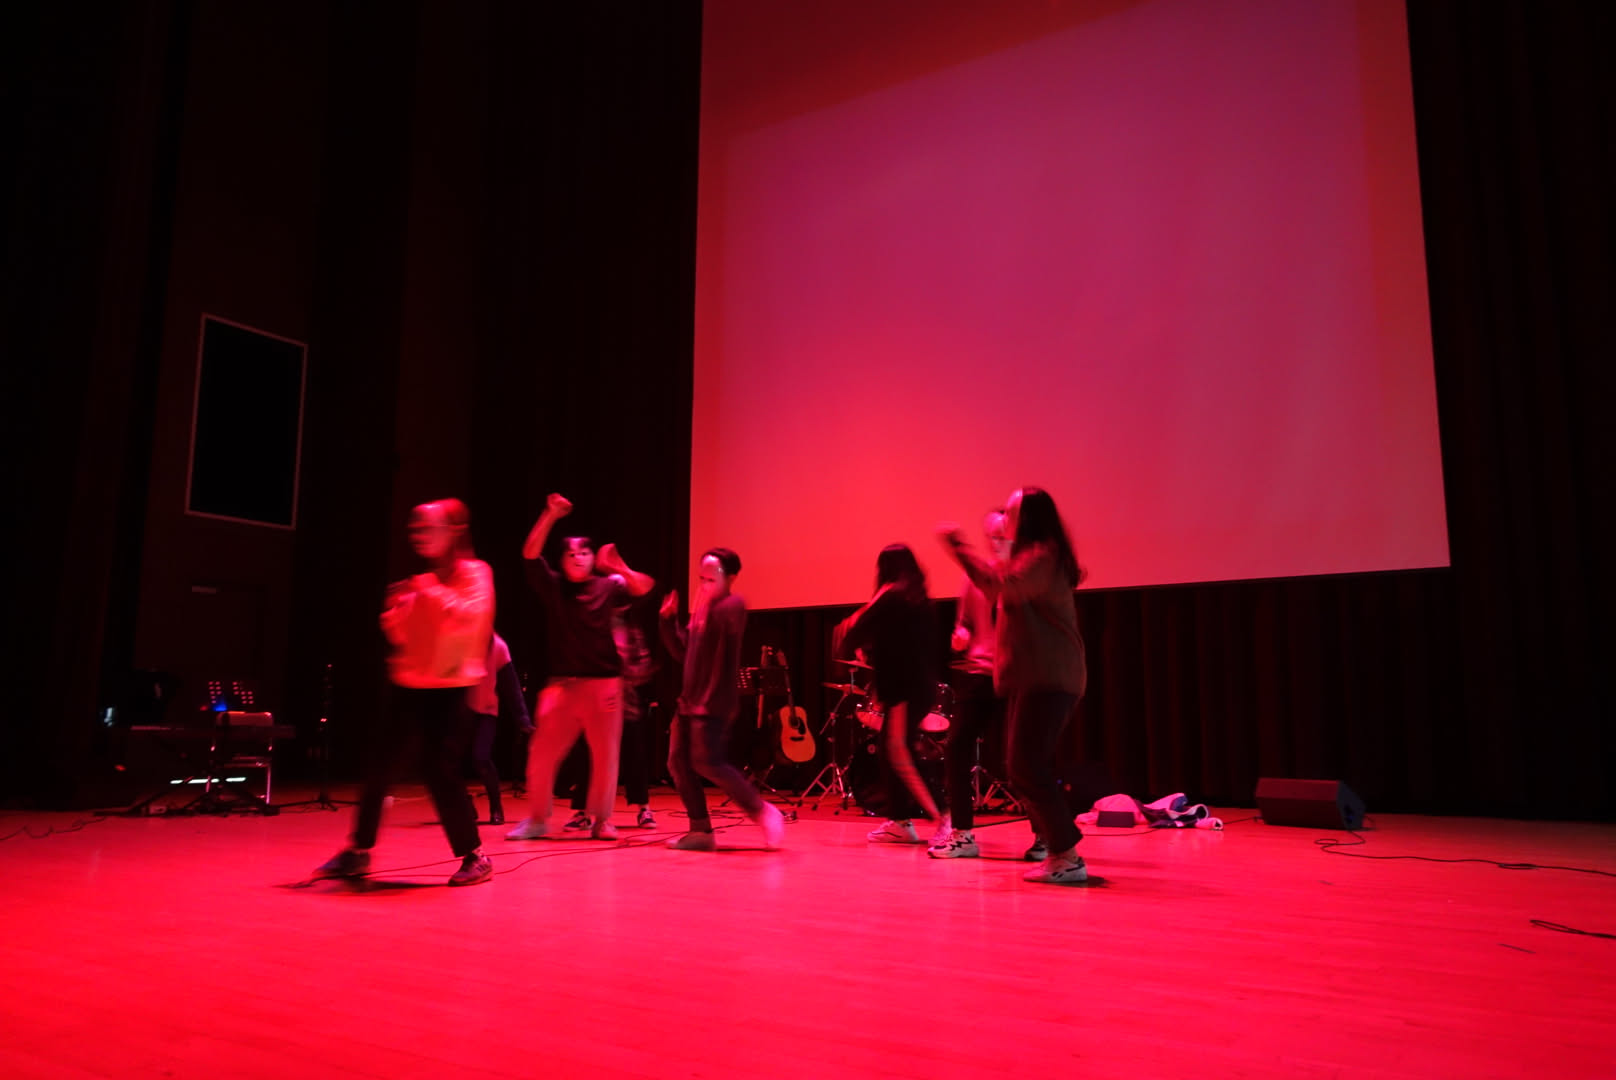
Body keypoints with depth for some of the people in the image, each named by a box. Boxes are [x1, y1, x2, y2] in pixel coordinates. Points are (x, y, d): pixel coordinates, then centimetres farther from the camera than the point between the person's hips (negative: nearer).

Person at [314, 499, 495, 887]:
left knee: (440, 768, -11)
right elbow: (404, 636, 18)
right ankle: (358, 851, 20)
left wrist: (432, 592, -21)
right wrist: (396, 612, -1)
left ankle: (474, 856, 2)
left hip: (449, 688, -6)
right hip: (410, 684, 7)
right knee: (382, 763, 6)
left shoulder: (474, 573, -3)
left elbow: (473, 615, -20)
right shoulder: (424, 582, 16)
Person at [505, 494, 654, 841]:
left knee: (605, 755, 4)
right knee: (542, 753, 1)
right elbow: (530, 554, -7)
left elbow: (644, 587, -9)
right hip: (562, 683, 1)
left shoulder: (607, 586, 4)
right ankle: (536, 820, 15)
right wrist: (551, 516, -17)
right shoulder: (554, 587, 5)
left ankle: (601, 820, 17)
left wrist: (618, 568, -26)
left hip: (604, 683, 0)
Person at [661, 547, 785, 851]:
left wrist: (704, 608, -29)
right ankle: (701, 831, 11)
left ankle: (763, 811, -2)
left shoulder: (733, 605, -5)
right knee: (678, 763, 4)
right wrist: (668, 619, 11)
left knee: (707, 762, -15)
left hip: (714, 702, -9)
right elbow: (682, 652, 18)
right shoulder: (702, 611, 19)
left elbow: (724, 625, -28)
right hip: (689, 699, 9)